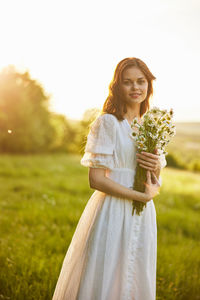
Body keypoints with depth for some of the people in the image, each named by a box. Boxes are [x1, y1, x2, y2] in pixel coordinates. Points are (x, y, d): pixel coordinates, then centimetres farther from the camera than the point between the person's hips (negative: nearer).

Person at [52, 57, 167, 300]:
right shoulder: (107, 122, -9)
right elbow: (96, 179, -15)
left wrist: (155, 168, -7)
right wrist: (142, 196, -12)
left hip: (142, 216, 6)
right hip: (111, 215, -6)